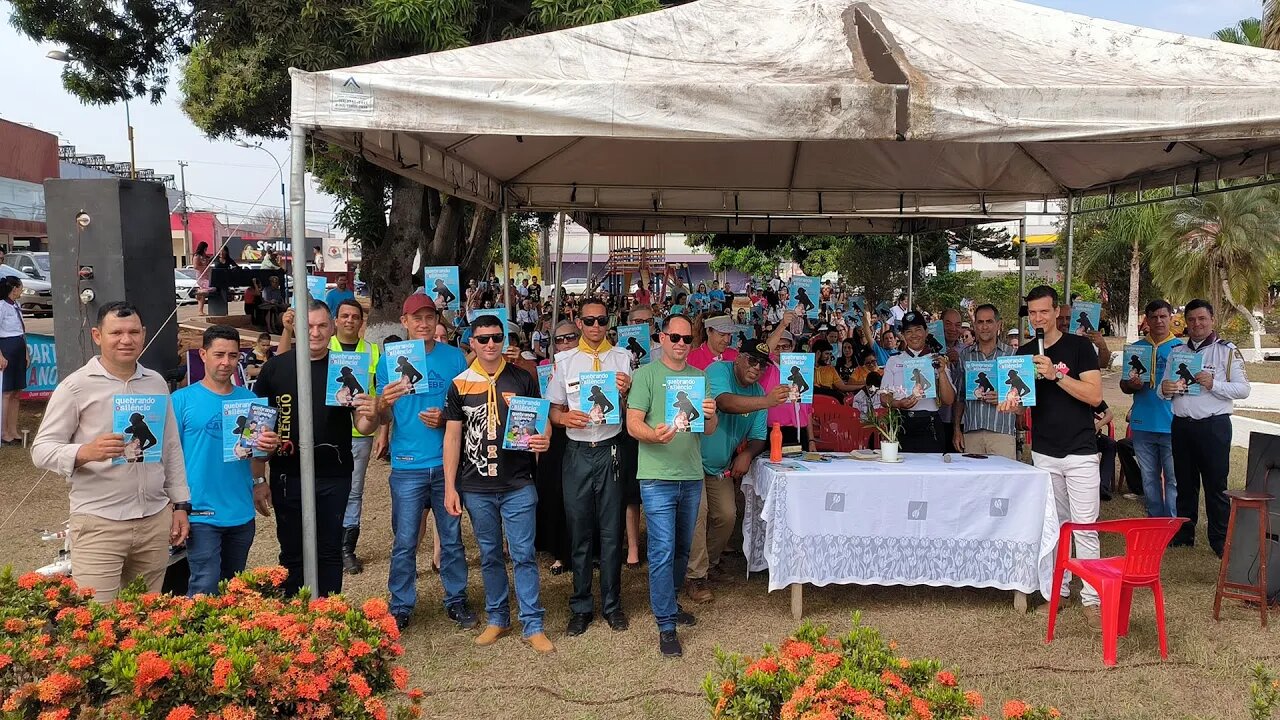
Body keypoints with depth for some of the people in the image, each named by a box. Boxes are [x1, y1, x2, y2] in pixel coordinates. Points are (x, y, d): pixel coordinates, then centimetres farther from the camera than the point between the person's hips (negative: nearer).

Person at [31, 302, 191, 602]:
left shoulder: (157, 382, 11)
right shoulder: (76, 386, -3)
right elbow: (41, 450, -6)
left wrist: (180, 505, 13)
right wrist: (86, 452, -26)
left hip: (156, 520, 4)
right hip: (99, 523, -4)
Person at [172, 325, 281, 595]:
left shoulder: (249, 399, 6)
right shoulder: (183, 399, -4)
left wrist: (269, 445, -13)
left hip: (242, 513, 4)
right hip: (201, 512, -4)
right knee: (205, 589, -8)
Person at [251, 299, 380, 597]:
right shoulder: (275, 367, 0)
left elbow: (364, 427, 1)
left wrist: (370, 416, -23)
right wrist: (258, 478, -6)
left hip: (334, 477, 0)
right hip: (287, 478, 0)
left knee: (330, 552, 10)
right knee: (292, 553, 11)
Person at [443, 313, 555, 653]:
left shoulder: (523, 379, 2)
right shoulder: (460, 385, 3)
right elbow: (452, 437, 4)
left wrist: (543, 440, -17)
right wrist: (450, 487, 0)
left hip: (518, 485, -1)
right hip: (476, 488, 1)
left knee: (524, 555, 0)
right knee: (489, 556, 13)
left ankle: (533, 626, 8)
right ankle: (497, 618, 27)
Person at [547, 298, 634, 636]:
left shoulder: (623, 358, 4)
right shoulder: (564, 361, 6)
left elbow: (631, 412, 4)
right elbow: (553, 410, 9)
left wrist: (625, 393, -17)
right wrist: (565, 417, -13)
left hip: (612, 451, 0)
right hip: (577, 452, 1)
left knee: (612, 532, 7)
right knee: (579, 532, 7)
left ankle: (612, 604, 20)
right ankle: (581, 606, 20)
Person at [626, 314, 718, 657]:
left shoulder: (700, 377, 10)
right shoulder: (646, 374, -4)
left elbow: (710, 430, 8)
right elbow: (633, 423, -11)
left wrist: (710, 416, -15)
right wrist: (655, 435, -31)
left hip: (692, 476, 5)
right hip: (657, 477, -5)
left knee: (682, 548, 18)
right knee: (662, 551, -6)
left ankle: (669, 601, 37)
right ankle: (666, 626, 2)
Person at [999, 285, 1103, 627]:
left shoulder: (1079, 347, -5)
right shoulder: (1025, 352, 8)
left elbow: (1095, 395, -12)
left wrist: (1056, 374, -23)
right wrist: (1012, 404, -13)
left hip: (1080, 452, -4)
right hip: (1044, 452, 4)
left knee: (1085, 527, -5)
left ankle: (1091, 598, -1)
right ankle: (1058, 589, 19)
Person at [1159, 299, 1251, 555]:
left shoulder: (1227, 351, -1)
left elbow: (1243, 389, -7)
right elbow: (1163, 388, 16)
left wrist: (1213, 384, -21)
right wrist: (1165, 389, -7)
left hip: (1213, 426, -5)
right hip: (1181, 425, 5)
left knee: (1216, 486, 1)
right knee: (1185, 483, 14)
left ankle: (1220, 540, 10)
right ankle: (1184, 534, 24)